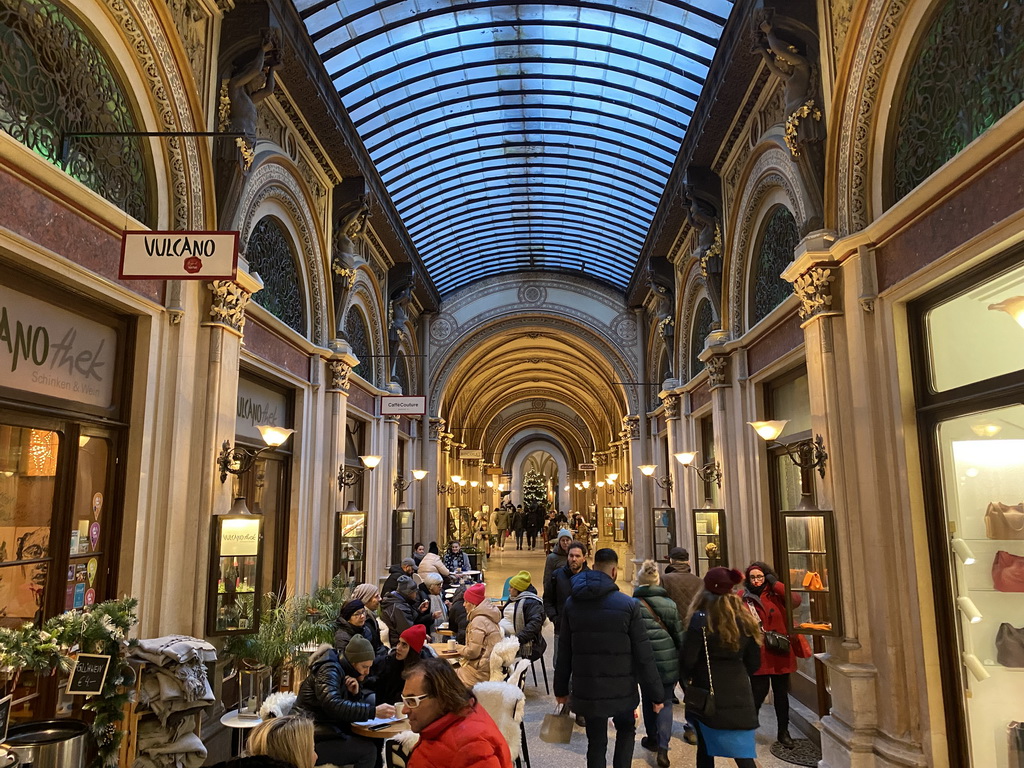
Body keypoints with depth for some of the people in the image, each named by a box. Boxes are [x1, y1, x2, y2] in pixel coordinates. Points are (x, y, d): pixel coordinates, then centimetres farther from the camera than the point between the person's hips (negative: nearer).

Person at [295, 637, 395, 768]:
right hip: (312, 741, -8)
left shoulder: (344, 672, 11)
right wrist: (374, 711, -34)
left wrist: (356, 693, -8)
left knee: (374, 741, -6)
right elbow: (334, 706, -31)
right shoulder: (329, 670, -15)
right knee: (368, 750, -18)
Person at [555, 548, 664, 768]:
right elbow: (644, 655, -9)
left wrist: (561, 688, 13)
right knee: (626, 730, 24)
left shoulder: (572, 603, 0)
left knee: (596, 742, 15)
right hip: (621, 689, -2)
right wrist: (656, 694, -1)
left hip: (586, 690, 2)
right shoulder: (628, 604, -10)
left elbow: (564, 651, 4)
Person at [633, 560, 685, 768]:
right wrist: (682, 662, 15)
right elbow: (679, 635, 4)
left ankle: (653, 739, 32)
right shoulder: (670, 603, 0)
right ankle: (663, 747, 0)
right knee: (665, 703, 12)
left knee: (649, 700, 19)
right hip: (670, 662, 2)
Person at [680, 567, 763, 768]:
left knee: (705, 748, 13)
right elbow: (754, 661, 9)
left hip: (707, 692, -3)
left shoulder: (701, 619, -13)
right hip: (739, 693, 3)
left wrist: (686, 679, 8)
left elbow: (688, 659, -12)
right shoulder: (745, 619, 2)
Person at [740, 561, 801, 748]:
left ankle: (783, 732, 28)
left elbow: (795, 600, -16)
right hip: (757, 654, -2)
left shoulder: (776, 594, 2)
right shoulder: (742, 597, -1)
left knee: (781, 692, 12)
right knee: (760, 691, -4)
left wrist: (776, 584, -12)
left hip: (780, 651, 2)